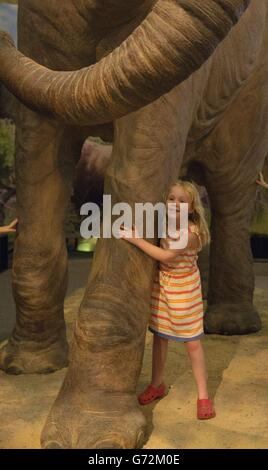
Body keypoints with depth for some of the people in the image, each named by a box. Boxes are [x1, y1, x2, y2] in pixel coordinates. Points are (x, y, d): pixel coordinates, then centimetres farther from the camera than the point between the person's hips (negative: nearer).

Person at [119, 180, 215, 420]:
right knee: (159, 336, 16)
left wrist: (135, 238, -31)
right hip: (161, 283, 5)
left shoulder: (193, 232, -23)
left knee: (193, 343, 3)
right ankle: (157, 384, 34)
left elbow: (166, 255, -30)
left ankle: (204, 396, 16)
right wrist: (135, 230, -10)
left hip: (184, 288, -5)